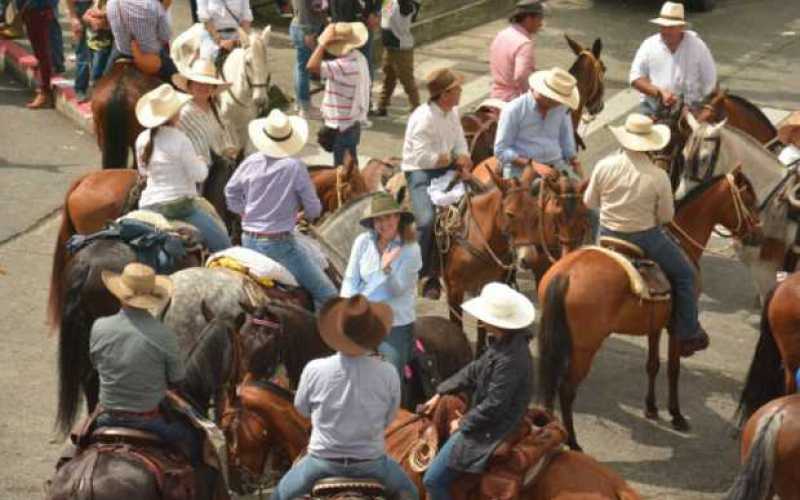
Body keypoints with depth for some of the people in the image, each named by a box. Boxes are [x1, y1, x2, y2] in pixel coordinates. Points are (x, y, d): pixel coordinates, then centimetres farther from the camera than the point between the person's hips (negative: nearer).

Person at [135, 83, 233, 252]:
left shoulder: (142, 139, 3)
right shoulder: (179, 140, -17)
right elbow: (199, 175, -12)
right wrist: (201, 163, 7)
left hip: (148, 206, 7)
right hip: (179, 206, -7)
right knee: (222, 243, 0)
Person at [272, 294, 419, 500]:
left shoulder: (314, 369, -16)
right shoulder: (388, 373, -16)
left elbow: (301, 408, 2)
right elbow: (388, 419, -2)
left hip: (323, 462, 0)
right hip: (371, 462, 1)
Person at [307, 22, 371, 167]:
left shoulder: (344, 65, -28)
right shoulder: (359, 58, 4)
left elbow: (312, 66, -36)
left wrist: (324, 43, -27)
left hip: (342, 127, -10)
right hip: (353, 123, 10)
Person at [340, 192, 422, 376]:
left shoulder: (410, 249, -10)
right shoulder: (363, 242, -1)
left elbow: (398, 290, -13)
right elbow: (350, 279, 1)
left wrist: (387, 269, -32)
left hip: (396, 323, -3)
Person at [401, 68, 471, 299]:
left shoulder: (453, 113, 8)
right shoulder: (423, 118, -19)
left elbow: (460, 144, 14)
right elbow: (424, 157, -24)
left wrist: (463, 159, -8)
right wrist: (453, 159, -16)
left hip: (446, 169, 8)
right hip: (421, 172, -8)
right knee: (427, 220, -25)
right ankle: (420, 274, -8)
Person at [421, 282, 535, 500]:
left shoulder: (510, 360, -34)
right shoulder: (501, 343, -3)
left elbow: (493, 407, -28)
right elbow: (474, 371, 12)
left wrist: (463, 423, -12)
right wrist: (440, 393, 13)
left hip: (489, 432, -10)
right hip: (486, 418, 10)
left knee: (433, 480, -4)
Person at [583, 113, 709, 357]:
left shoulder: (604, 166, -14)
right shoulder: (658, 176, -19)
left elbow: (589, 202, -1)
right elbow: (667, 215, -9)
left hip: (608, 236, 3)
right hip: (645, 238, -3)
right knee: (685, 275, 16)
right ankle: (687, 334, 19)